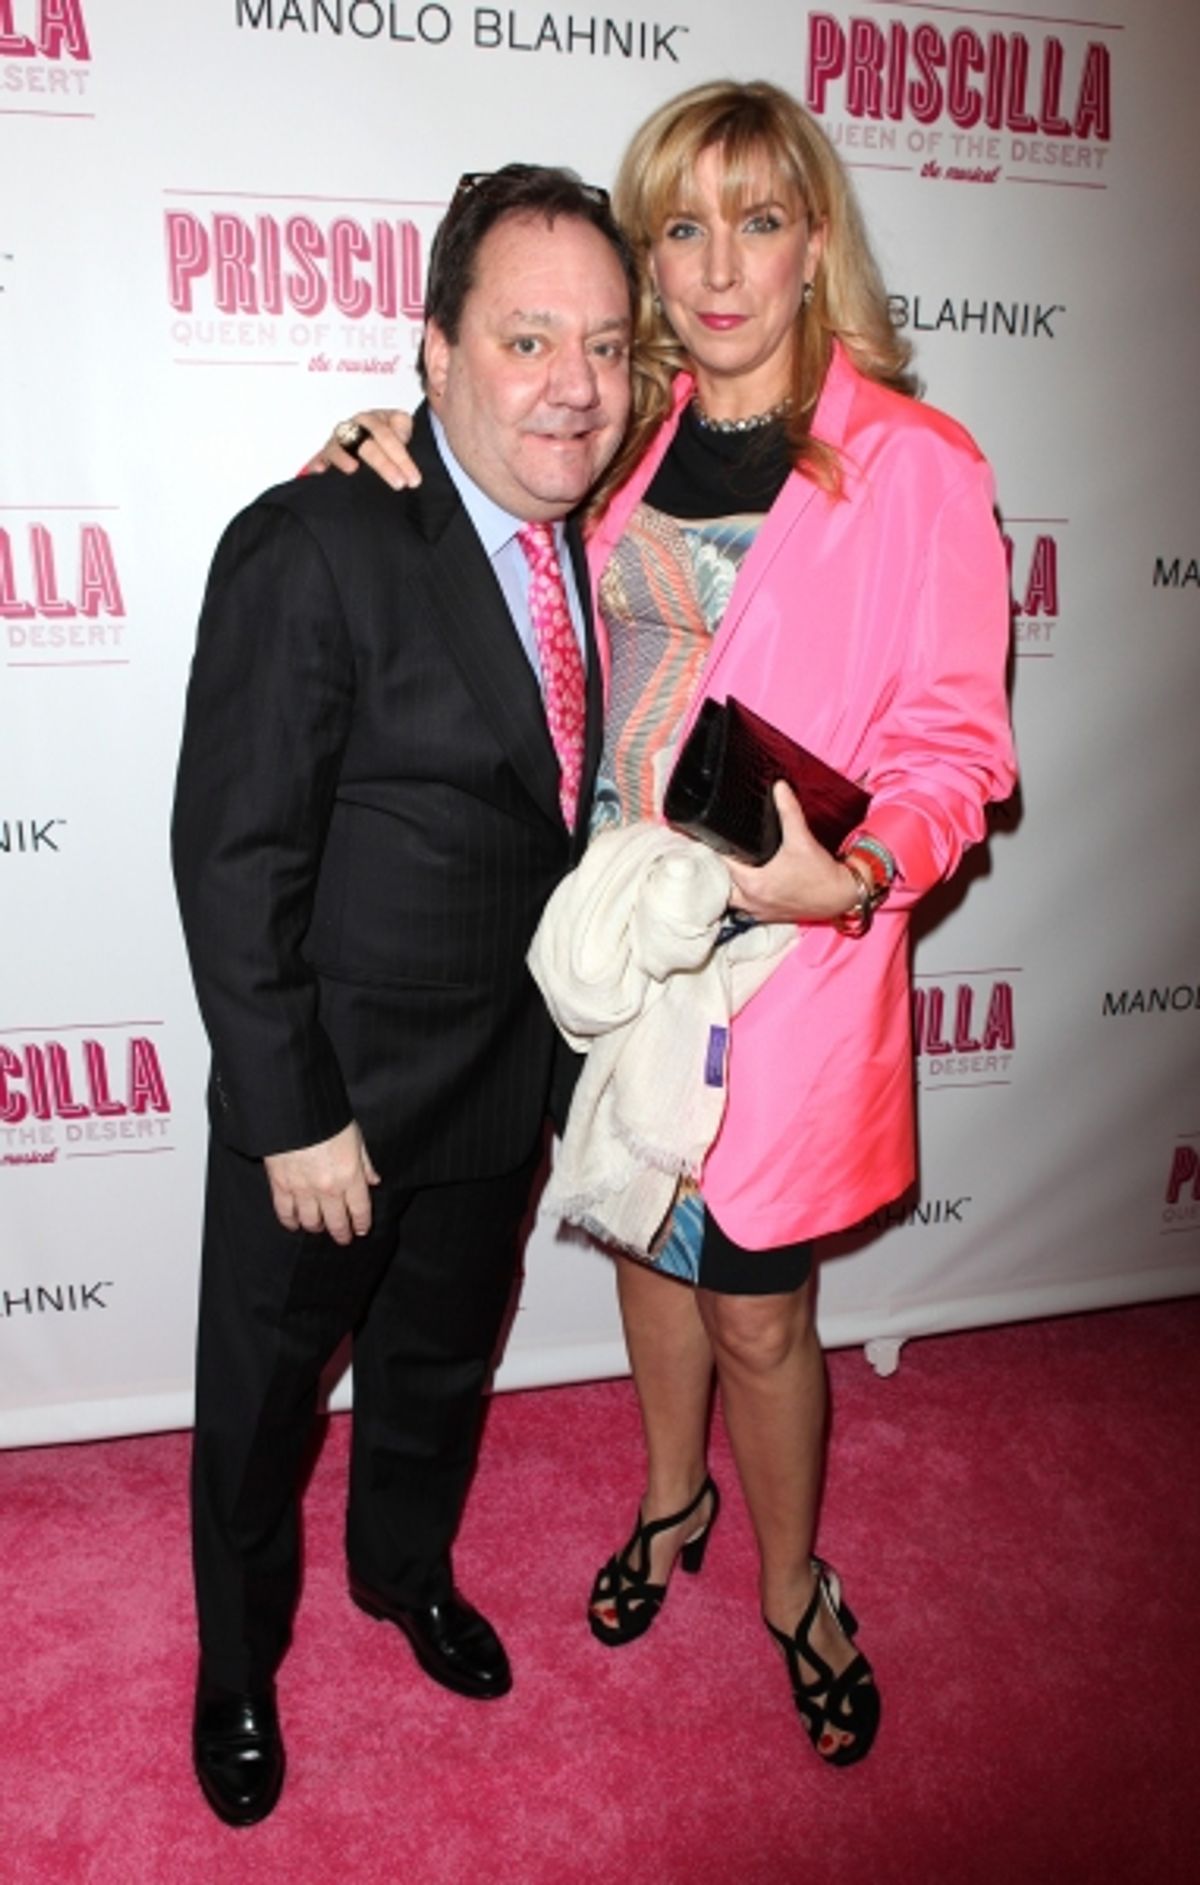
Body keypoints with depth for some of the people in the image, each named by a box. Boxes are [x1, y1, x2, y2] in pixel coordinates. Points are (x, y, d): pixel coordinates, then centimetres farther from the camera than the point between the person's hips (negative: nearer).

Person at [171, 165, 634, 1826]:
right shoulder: (313, 549, -21)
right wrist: (295, 1120, -19)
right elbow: (233, 859, -20)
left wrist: (558, 1042, 3)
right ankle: (238, 1665, 47)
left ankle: (408, 1570, 57)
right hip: (333, 1099, -5)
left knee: (441, 1364, 27)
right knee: (264, 1400, 18)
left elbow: (553, 804, 6)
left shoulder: (583, 541, 0)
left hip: (507, 1087, 6)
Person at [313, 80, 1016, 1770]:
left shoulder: (914, 466, -10)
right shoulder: (630, 446, 5)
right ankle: (671, 1502, 49)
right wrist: (408, 453, 3)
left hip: (785, 949, -4)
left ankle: (794, 1585, 39)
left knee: (756, 1309, 10)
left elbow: (956, 740, -8)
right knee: (653, 1239, 21)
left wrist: (857, 874, -28)